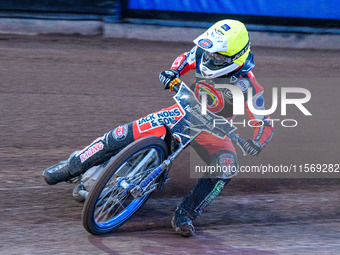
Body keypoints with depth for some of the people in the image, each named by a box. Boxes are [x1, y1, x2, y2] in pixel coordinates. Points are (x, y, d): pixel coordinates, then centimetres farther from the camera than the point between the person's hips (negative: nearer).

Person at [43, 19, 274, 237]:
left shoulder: (247, 85, -27)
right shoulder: (204, 53, -16)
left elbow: (265, 123, -24)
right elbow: (185, 59, 7)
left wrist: (258, 143, -45)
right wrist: (173, 71, -15)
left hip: (213, 131, -2)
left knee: (226, 168, -32)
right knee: (124, 135, -10)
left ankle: (185, 215, -27)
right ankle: (72, 166, 4)